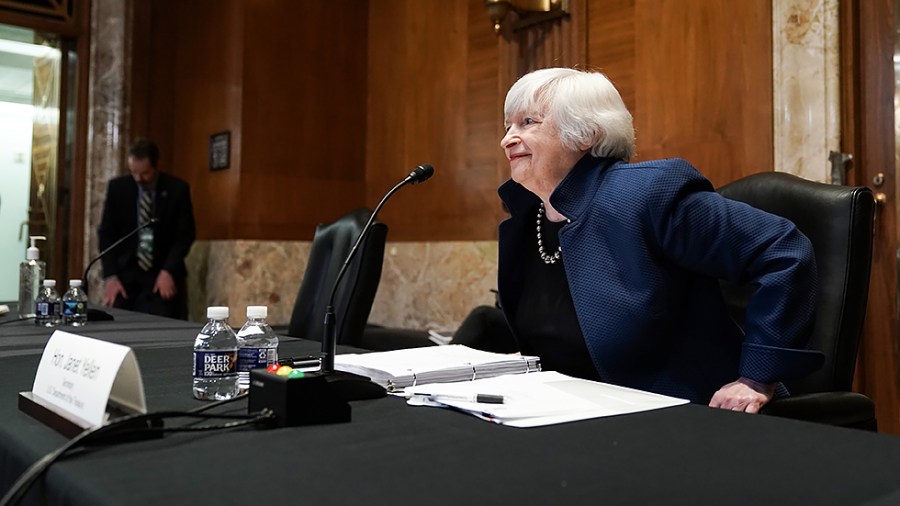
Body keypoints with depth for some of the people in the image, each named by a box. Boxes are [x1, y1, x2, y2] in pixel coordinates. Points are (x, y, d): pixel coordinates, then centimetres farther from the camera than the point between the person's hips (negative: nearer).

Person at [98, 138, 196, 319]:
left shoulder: (177, 189, -3)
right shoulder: (117, 187, 1)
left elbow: (185, 235, -2)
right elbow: (107, 234, 2)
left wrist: (169, 271, -15)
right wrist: (110, 276, -9)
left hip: (164, 274, -1)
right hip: (125, 272, 2)